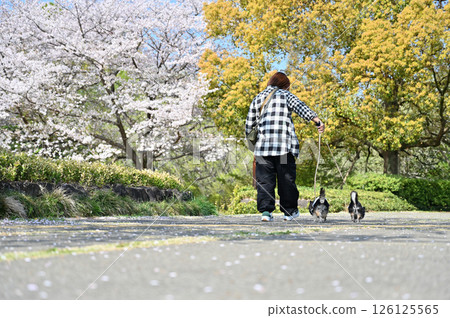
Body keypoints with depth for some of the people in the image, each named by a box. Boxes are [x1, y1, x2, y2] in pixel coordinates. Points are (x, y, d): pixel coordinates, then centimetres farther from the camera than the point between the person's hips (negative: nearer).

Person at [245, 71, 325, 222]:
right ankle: (290, 211, 10)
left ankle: (265, 211, -6)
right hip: (284, 146, -3)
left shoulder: (258, 98, 18)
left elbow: (249, 122, 18)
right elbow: (300, 107, -10)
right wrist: (317, 120, -20)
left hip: (262, 146, 3)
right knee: (286, 179, 5)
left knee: (264, 180, 3)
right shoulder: (286, 96, 8)